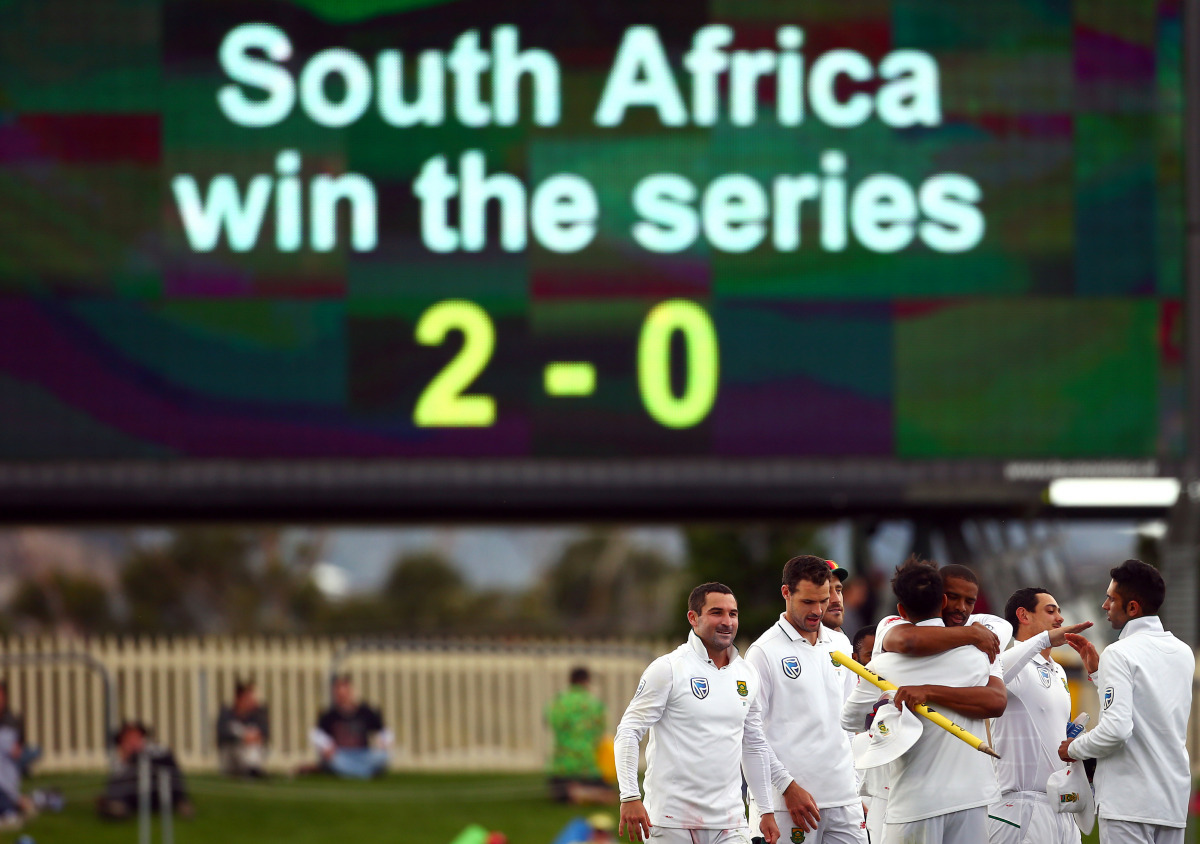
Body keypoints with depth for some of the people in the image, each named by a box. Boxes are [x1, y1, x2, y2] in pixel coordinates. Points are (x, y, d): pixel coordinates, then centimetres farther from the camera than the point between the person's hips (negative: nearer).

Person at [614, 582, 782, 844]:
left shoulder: (748, 676, 13)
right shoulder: (668, 669, -4)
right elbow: (628, 732, -7)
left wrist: (766, 811, 20)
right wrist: (630, 797, -16)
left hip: (730, 822, 4)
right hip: (672, 821, -4)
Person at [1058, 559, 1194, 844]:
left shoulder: (1120, 654, -11)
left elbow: (1117, 728, -20)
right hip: (1174, 800, 7)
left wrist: (1074, 749, -3)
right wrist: (1097, 670, 23)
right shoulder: (1183, 653, 12)